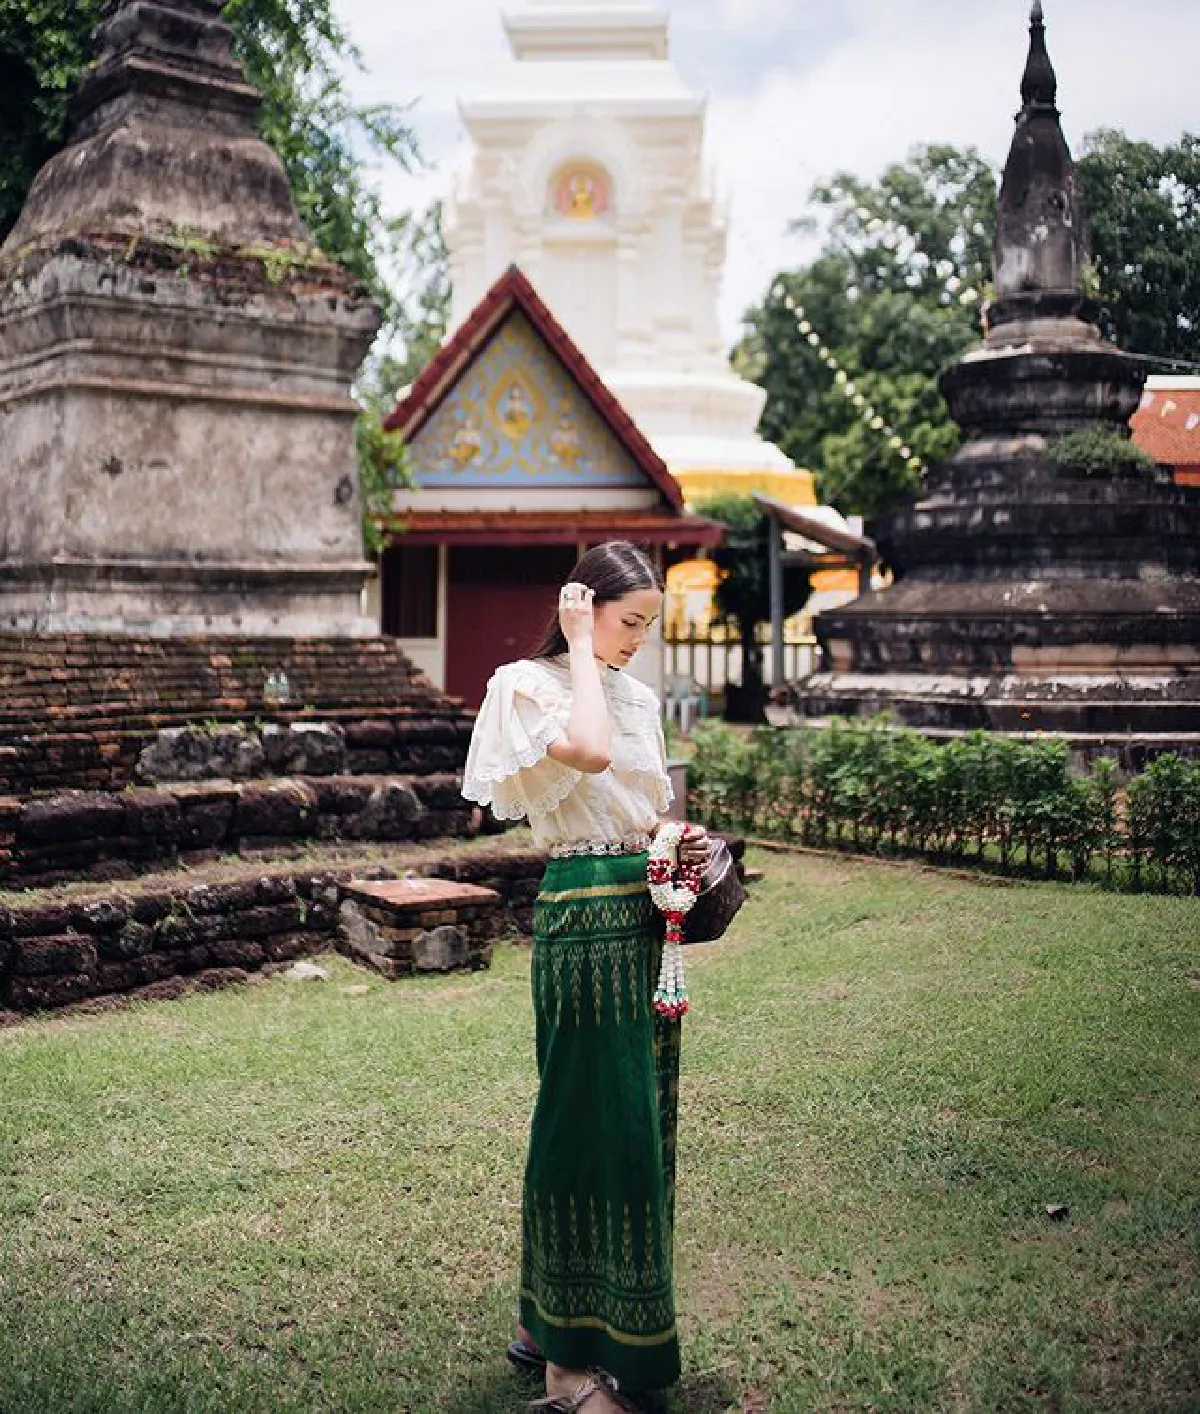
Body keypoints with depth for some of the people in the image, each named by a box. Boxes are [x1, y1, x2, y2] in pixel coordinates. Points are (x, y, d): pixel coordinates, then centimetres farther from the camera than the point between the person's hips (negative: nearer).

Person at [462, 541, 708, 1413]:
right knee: (592, 1119, -3)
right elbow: (590, 753, -27)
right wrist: (582, 647, -15)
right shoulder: (528, 685, -7)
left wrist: (680, 843, 3)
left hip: (646, 915, 8)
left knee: (642, 1119, 13)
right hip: (584, 916, -8)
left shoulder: (639, 693, 15)